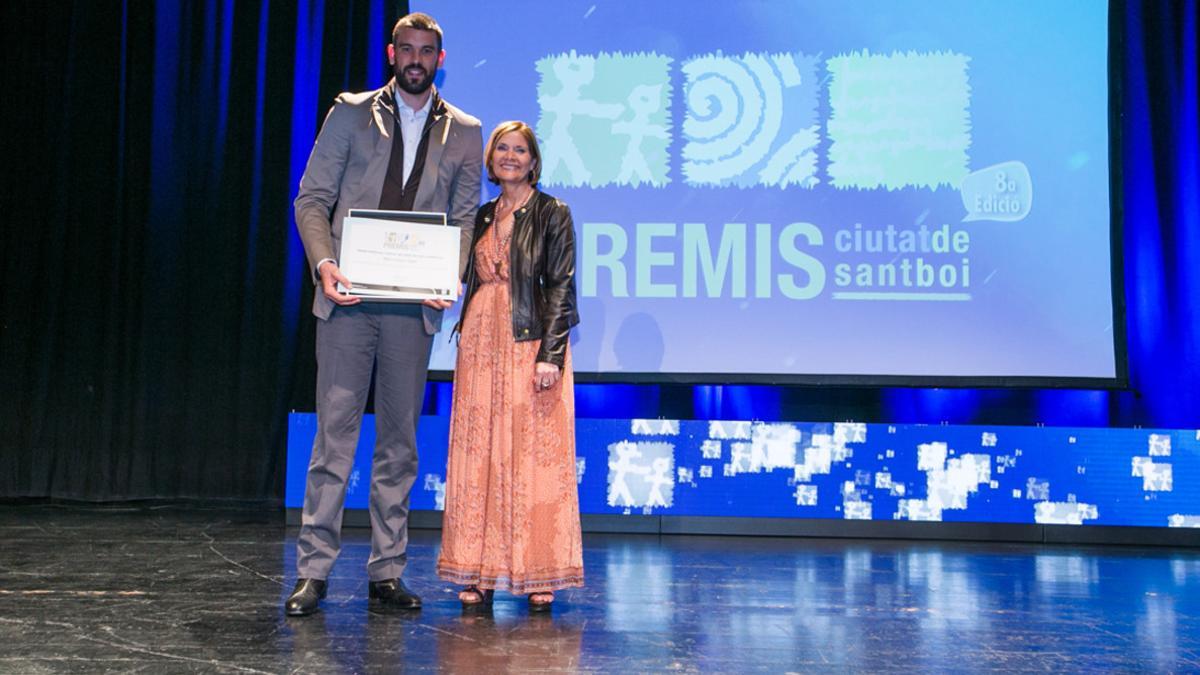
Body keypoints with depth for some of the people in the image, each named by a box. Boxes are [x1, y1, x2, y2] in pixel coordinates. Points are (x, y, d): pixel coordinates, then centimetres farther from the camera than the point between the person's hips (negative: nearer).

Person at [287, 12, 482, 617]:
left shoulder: (464, 132, 12)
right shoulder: (350, 113, 8)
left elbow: (463, 218, 10)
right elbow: (311, 198, 4)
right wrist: (323, 261, -13)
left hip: (414, 304, 2)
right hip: (348, 297, -1)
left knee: (400, 441, 6)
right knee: (335, 431, -4)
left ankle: (386, 571, 14)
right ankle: (313, 569, 3)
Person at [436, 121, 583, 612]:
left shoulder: (551, 214, 1)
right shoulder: (483, 216, 17)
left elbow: (561, 286, -6)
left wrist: (551, 354, -16)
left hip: (530, 343, -5)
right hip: (481, 342, 5)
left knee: (534, 456, -4)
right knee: (479, 456, 4)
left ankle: (538, 575, 3)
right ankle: (481, 573, 11)